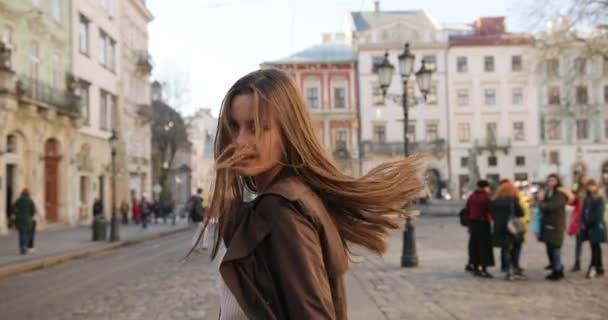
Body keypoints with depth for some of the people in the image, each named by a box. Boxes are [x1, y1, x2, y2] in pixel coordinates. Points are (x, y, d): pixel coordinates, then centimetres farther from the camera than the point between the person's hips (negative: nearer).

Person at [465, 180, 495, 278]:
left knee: (474, 246, 11)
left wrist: (469, 224, 15)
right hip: (483, 223, -6)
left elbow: (468, 211, 10)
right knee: (484, 246, -3)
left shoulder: (472, 196, 9)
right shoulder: (486, 197, -9)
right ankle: (483, 269, -5)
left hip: (473, 223, 6)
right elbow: (490, 209, -13)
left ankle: (475, 268, 16)